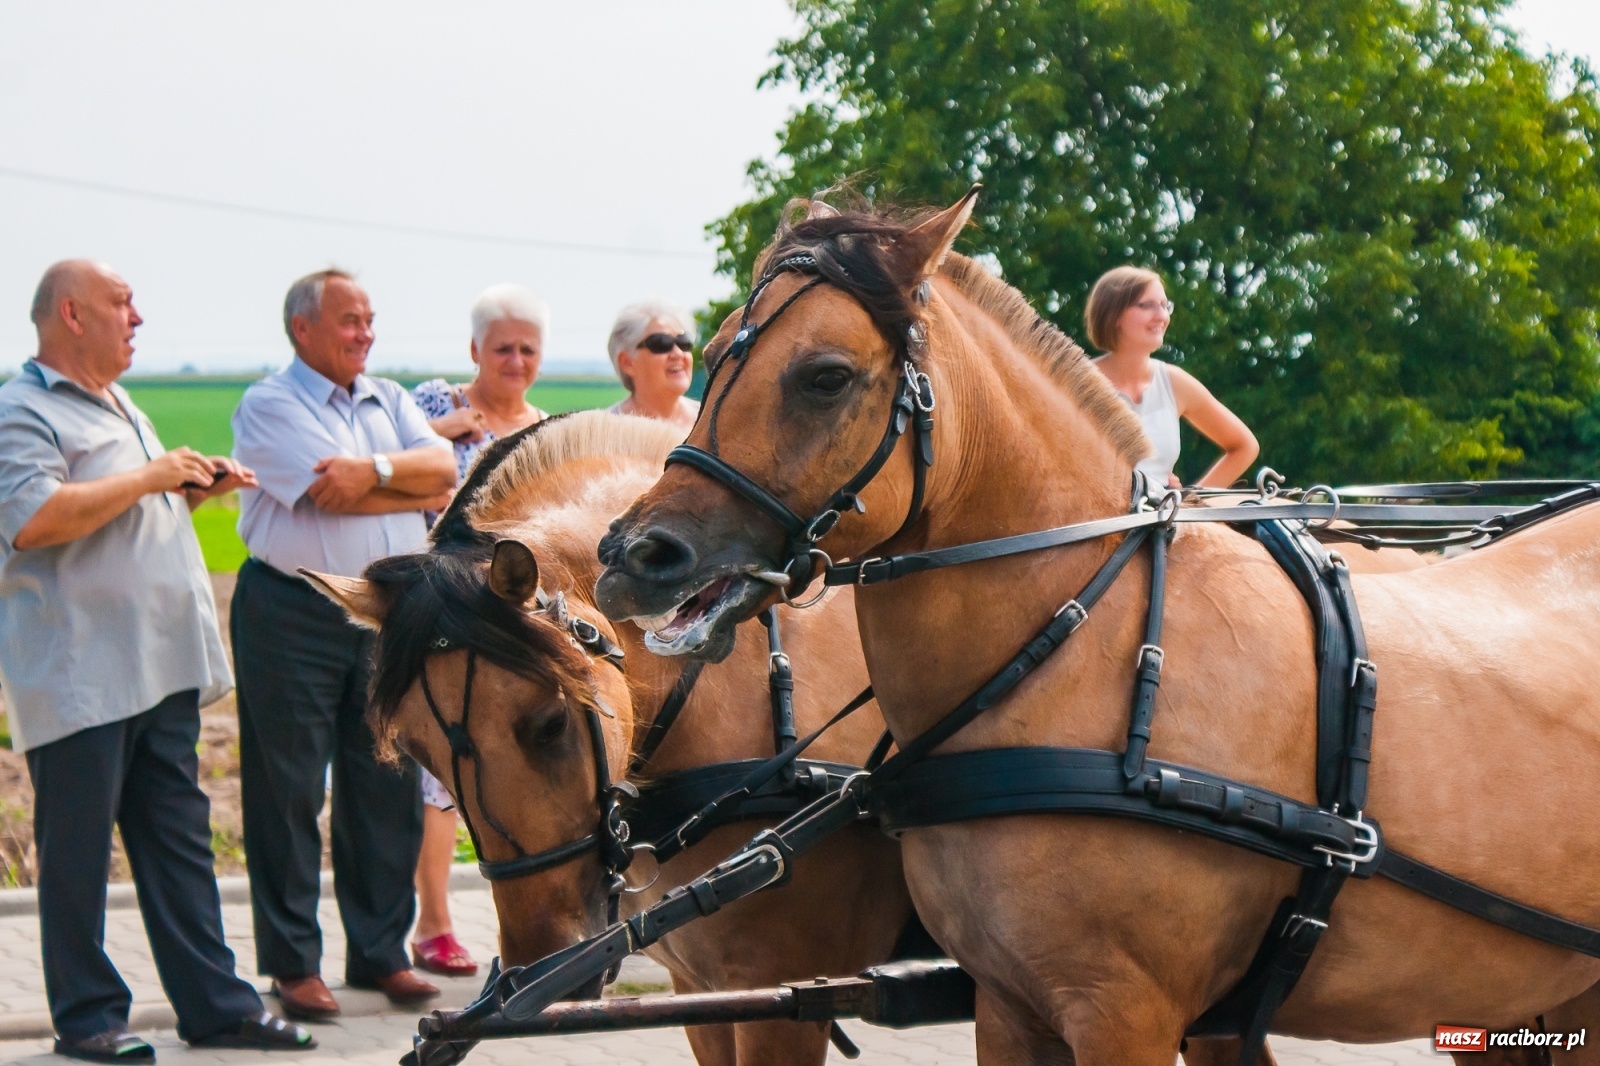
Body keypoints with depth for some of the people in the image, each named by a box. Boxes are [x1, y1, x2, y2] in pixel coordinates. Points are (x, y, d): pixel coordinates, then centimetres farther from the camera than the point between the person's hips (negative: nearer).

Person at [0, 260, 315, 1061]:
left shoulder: (120, 409, 21)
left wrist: (199, 489, 13)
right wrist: (149, 477, -18)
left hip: (161, 666, 9)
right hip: (79, 674, -9)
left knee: (180, 840, 10)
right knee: (78, 851, -1)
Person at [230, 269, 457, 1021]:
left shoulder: (389, 400, 15)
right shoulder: (269, 405, -5)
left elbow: (444, 466, -1)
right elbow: (328, 494, -17)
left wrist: (378, 470, -18)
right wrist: (417, 489, -5)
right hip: (294, 613, -6)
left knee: (389, 785, 7)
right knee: (289, 790, -1)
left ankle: (381, 951, 17)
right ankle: (293, 962, 6)